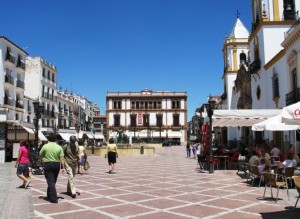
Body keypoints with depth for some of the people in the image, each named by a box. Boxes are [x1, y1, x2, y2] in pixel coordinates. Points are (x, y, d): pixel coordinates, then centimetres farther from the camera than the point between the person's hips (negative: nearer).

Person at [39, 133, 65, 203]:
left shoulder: (45, 146, -6)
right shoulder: (59, 147, -2)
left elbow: (41, 155, 5)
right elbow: (62, 158, -6)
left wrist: (43, 159, 26)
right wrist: (62, 167, -2)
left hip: (48, 165, -3)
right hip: (57, 165, 3)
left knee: (50, 182, -3)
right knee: (53, 181, 17)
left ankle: (53, 198, -9)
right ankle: (49, 196, 34)